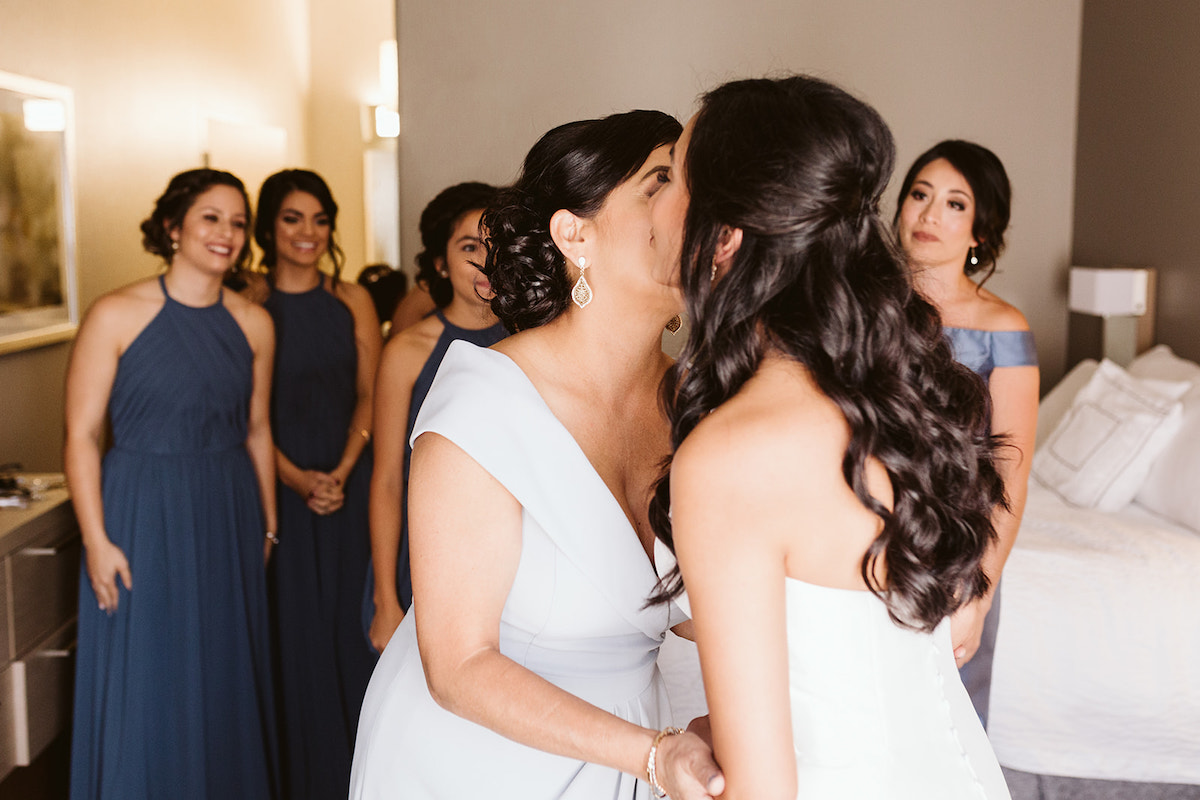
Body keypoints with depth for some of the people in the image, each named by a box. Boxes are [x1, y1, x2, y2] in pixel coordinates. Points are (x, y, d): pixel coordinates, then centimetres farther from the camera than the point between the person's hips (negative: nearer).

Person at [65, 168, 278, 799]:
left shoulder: (253, 324, 3)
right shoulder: (117, 315, -9)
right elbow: (81, 435, -8)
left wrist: (268, 524, 13)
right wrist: (97, 540, -12)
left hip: (228, 519, 4)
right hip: (143, 517, -4)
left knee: (227, 680, 14)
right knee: (145, 684, 6)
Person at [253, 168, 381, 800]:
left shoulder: (352, 301, 6)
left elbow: (370, 396, 3)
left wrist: (341, 472, -10)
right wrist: (297, 478, -15)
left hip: (349, 481, 2)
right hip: (278, 483, -2)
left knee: (347, 618, 5)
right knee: (290, 624, 3)